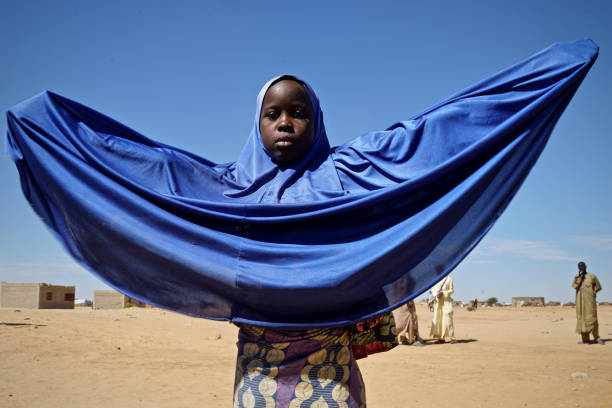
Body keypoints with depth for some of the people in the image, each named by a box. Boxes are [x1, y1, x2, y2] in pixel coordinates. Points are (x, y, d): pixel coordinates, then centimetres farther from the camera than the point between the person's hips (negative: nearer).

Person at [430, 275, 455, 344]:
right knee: (438, 318, 1)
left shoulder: (448, 279, -3)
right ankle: (441, 338, 5)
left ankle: (452, 337, -6)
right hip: (438, 302, 5)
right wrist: (435, 295, -9)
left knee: (447, 318, -10)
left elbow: (452, 290, -4)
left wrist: (443, 293, -17)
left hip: (446, 301, -5)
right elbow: (433, 289, 11)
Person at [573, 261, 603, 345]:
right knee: (582, 319, 0)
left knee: (592, 318, -8)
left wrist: (591, 292, 6)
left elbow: (598, 287, 11)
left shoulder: (592, 276, 4)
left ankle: (596, 338, -2)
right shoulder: (576, 277, 12)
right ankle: (585, 339, 3)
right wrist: (579, 276, -12)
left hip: (589, 301, -3)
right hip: (580, 301, 3)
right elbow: (575, 286, -8)